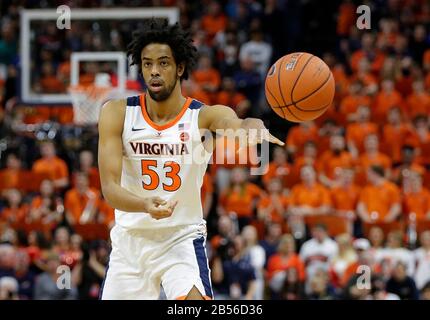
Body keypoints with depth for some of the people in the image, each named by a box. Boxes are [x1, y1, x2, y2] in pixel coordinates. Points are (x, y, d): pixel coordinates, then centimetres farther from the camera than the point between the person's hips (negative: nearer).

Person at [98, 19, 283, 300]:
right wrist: (146, 206, -36)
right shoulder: (117, 114, -8)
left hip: (182, 239, -2)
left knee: (195, 299, -27)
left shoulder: (204, 116, -11)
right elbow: (110, 187, -15)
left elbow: (237, 125, -35)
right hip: (130, 239, 2)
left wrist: (254, 128, -60)